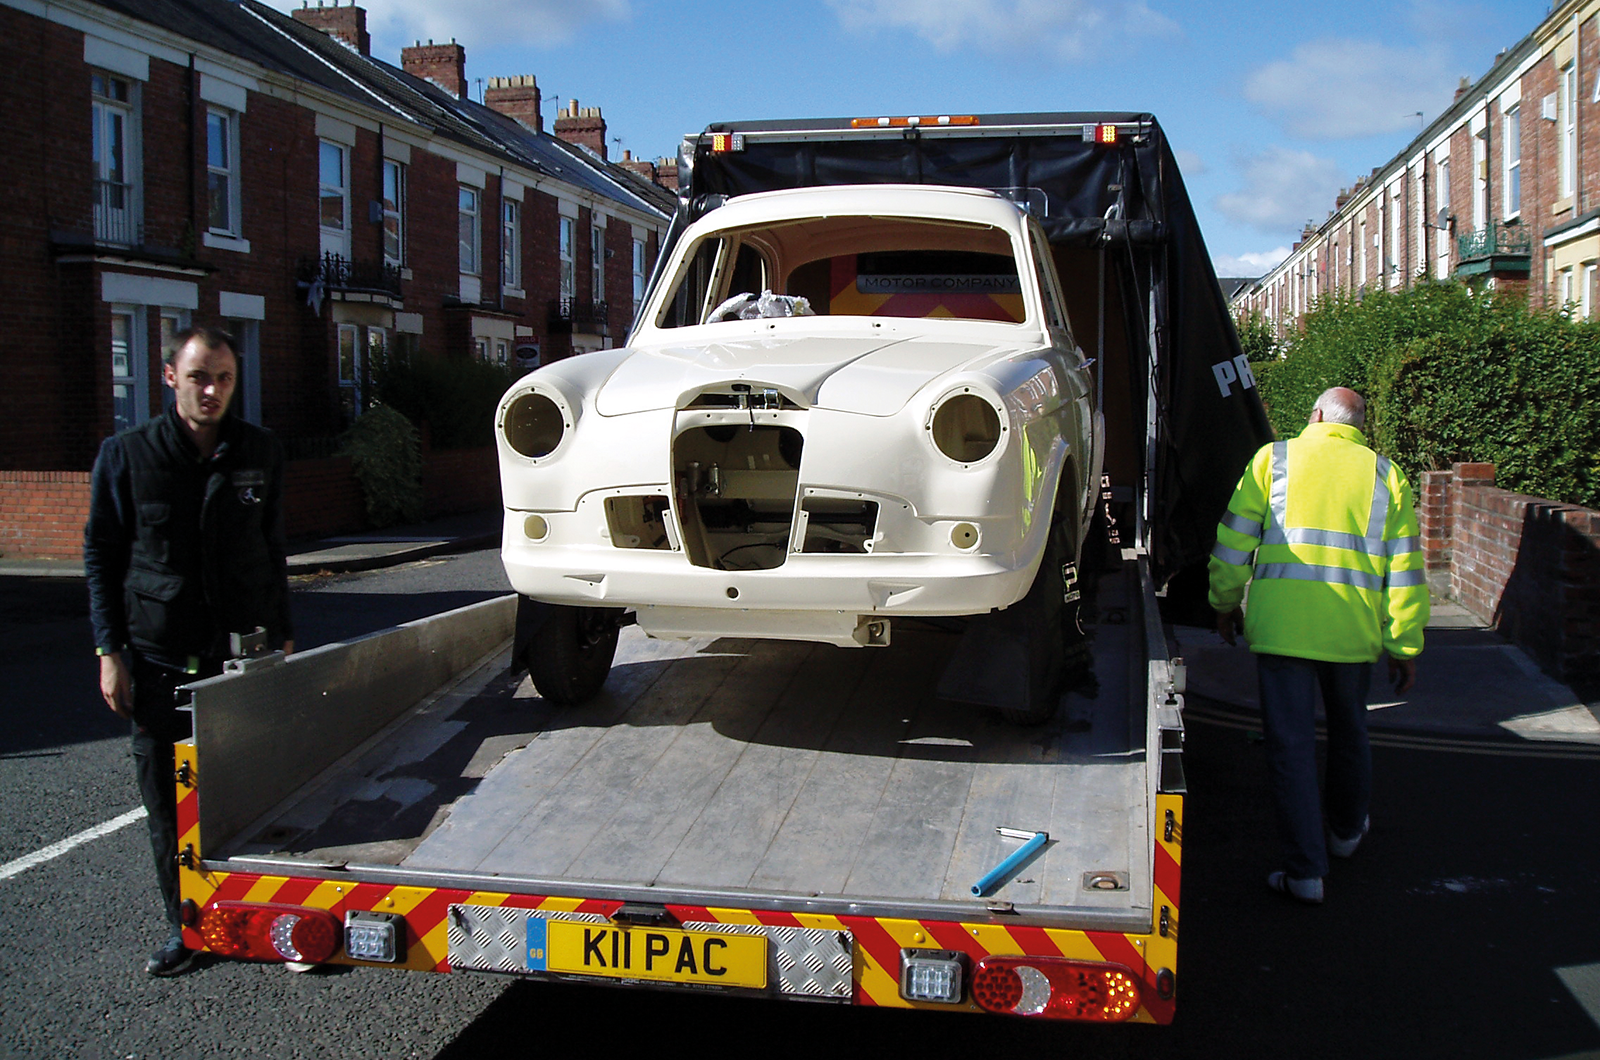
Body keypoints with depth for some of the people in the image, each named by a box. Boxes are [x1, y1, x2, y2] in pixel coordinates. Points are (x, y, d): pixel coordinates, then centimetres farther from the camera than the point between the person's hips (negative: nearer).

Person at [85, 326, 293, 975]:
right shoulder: (126, 455, -1)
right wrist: (110, 651, -2)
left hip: (246, 654, 1)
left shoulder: (260, 453, 6)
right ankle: (185, 927, 20)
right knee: (169, 800, 6)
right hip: (161, 660, -1)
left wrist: (282, 636, 14)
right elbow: (101, 556, 3)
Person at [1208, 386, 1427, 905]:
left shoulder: (1273, 458, 3)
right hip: (1354, 629, 3)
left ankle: (1305, 870, 0)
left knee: (1290, 742, 1)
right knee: (1348, 730, 24)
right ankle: (1346, 831, 43)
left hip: (1281, 624, -3)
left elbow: (1234, 539, 2)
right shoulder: (1386, 475, 8)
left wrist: (1226, 603, 16)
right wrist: (1405, 646, 10)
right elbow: (1404, 569, 5)